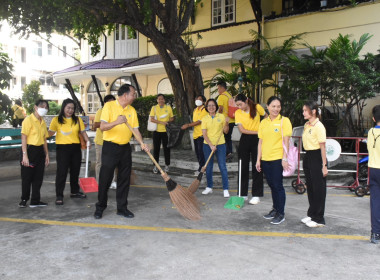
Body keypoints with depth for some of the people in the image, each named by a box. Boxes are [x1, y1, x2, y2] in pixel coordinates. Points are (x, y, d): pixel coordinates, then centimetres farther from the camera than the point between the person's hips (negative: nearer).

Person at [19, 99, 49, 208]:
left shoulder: (43, 122, 13)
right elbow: (23, 138, -13)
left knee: (38, 177, 9)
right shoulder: (29, 120, -8)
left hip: (40, 151, 7)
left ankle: (35, 200, 18)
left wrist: (47, 154, 13)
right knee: (27, 177, 2)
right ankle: (24, 200, 18)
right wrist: (24, 155, -18)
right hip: (30, 150, -7)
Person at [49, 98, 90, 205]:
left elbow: (83, 132, 9)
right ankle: (59, 196, 4)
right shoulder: (56, 120, -1)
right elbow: (50, 133, -3)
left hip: (76, 148, 4)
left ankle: (74, 192, 29)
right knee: (61, 172, -4)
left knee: (75, 171, 13)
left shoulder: (78, 120, 7)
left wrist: (87, 141, -6)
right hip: (62, 148, -4)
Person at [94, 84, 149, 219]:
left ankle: (122, 208, 19)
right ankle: (100, 207, 18)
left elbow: (135, 129, 6)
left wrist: (142, 143, -11)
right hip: (110, 147, -5)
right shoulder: (109, 106, -7)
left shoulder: (132, 110, 9)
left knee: (124, 179, 8)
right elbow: (102, 127, -15)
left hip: (125, 148, 5)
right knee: (105, 179, 2)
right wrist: (116, 122, -33)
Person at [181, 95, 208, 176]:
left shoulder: (204, 110, -9)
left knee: (201, 152, -7)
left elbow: (199, 121, -17)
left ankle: (201, 169, -1)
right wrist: (188, 125, 8)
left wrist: (188, 125, -17)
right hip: (195, 134, 8)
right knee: (197, 152, 11)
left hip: (201, 134, -8)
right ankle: (201, 167, 22)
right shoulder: (195, 110, 17)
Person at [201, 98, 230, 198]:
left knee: (222, 167, -3)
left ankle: (225, 189, 4)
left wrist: (227, 123, -13)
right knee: (208, 167, 9)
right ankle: (209, 187, 24)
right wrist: (211, 145, -15)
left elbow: (225, 131, 5)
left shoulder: (221, 116, 2)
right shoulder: (205, 119, 2)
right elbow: (204, 134, -4)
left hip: (220, 145, -1)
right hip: (208, 145, 1)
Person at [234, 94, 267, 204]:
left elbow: (266, 117, 13)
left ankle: (256, 195, 8)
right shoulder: (237, 113, -2)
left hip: (257, 139, -2)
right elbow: (241, 129, -9)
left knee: (257, 167, 0)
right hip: (244, 140, 2)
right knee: (243, 167, 5)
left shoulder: (257, 107, -4)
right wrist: (257, 132, -16)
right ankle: (243, 194, 17)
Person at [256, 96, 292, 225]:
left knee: (277, 185, -1)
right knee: (272, 185, 15)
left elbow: (286, 141, -8)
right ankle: (275, 209, 29)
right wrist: (258, 159, 8)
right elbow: (260, 142, 11)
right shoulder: (263, 122, 10)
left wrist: (285, 158, -14)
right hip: (265, 159, 5)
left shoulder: (284, 121, -4)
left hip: (277, 159, -5)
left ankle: (281, 213, 11)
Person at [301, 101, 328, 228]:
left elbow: (323, 146, -15)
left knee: (318, 189, 1)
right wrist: (307, 158, 17)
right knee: (310, 187, 16)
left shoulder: (318, 126, -14)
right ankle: (311, 214, 29)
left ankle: (319, 219, 11)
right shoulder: (306, 125, 11)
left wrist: (324, 165, -16)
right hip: (308, 157, 8)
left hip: (317, 157, -8)